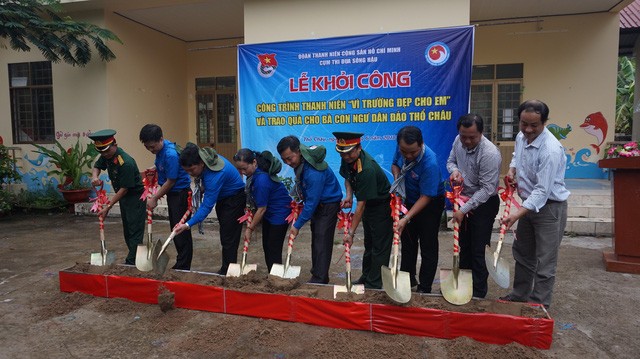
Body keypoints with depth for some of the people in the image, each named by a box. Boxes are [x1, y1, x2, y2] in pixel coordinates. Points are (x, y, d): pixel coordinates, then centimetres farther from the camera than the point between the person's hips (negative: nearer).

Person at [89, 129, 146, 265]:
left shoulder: (126, 163, -28)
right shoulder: (107, 156, -2)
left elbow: (124, 189, -24)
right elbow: (97, 166, 16)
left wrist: (108, 207, -21)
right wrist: (94, 177, -9)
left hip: (136, 198, -10)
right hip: (123, 198, 10)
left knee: (135, 231, -7)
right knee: (127, 231, 14)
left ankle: (131, 263, -4)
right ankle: (136, 259, 24)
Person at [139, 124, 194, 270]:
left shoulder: (170, 154, -25)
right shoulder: (160, 149, 3)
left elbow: (170, 181, -18)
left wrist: (154, 198, -9)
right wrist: (153, 169, 6)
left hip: (180, 193, -10)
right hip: (172, 193, 10)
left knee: (181, 231, -4)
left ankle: (183, 267, 6)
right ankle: (181, 263, 27)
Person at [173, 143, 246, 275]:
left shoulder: (215, 175, -38)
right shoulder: (202, 156, -13)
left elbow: (207, 206, -34)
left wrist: (188, 225, -38)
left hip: (234, 199, -9)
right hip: (222, 197, 9)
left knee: (228, 238, -8)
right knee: (225, 236, 13)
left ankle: (227, 272, 0)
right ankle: (226, 270, 21)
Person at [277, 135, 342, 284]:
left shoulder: (314, 173, -34)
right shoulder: (299, 161, -7)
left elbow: (311, 202, -28)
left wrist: (297, 225, -20)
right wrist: (296, 193, 7)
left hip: (328, 205, -9)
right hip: (317, 204, 9)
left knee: (321, 242, -8)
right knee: (315, 241, 13)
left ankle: (319, 280, 0)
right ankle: (318, 276, 24)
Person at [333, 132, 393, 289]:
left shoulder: (367, 169, -35)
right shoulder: (348, 159, -10)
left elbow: (361, 205, -32)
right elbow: (347, 177, 12)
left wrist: (351, 233, -27)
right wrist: (349, 195, -9)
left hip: (382, 205, -9)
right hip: (370, 203, 9)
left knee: (379, 247, -3)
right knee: (368, 243, 19)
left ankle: (374, 285, 6)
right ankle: (366, 277, 33)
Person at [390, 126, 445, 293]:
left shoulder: (429, 163, -36)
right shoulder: (401, 149, -17)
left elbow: (426, 197, -31)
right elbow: (395, 164, 6)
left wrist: (406, 219, -35)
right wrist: (397, 176, -16)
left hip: (431, 204, -7)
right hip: (410, 199, 7)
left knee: (428, 246, 1)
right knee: (407, 240, 17)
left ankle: (424, 289, 14)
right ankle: (408, 279, 34)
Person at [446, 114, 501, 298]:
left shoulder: (490, 153, -28)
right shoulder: (458, 140, -7)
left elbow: (487, 189, -26)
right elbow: (451, 160, 12)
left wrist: (463, 210, -25)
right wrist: (454, 170, -13)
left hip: (484, 204, -7)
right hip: (464, 199, 7)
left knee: (478, 250, -1)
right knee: (464, 246, 18)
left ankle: (478, 293, 14)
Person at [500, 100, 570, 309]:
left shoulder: (551, 150, -28)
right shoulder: (521, 137, -2)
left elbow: (543, 191, -30)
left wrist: (518, 214, -36)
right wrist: (512, 169, 2)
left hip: (550, 207, -9)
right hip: (529, 203, 9)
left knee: (545, 262, -1)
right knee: (522, 253, 20)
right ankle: (520, 295, 37)